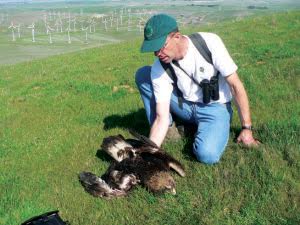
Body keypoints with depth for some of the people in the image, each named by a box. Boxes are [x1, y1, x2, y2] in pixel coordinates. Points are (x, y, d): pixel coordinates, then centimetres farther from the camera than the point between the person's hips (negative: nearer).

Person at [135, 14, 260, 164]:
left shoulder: (209, 43, -26)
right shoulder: (159, 68, -18)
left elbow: (236, 85, -18)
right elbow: (162, 118, -18)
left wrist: (247, 128, -15)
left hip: (215, 107, -3)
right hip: (185, 105, 3)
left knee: (207, 155, -32)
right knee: (142, 74, -15)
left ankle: (199, 129, 3)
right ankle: (168, 130, -2)